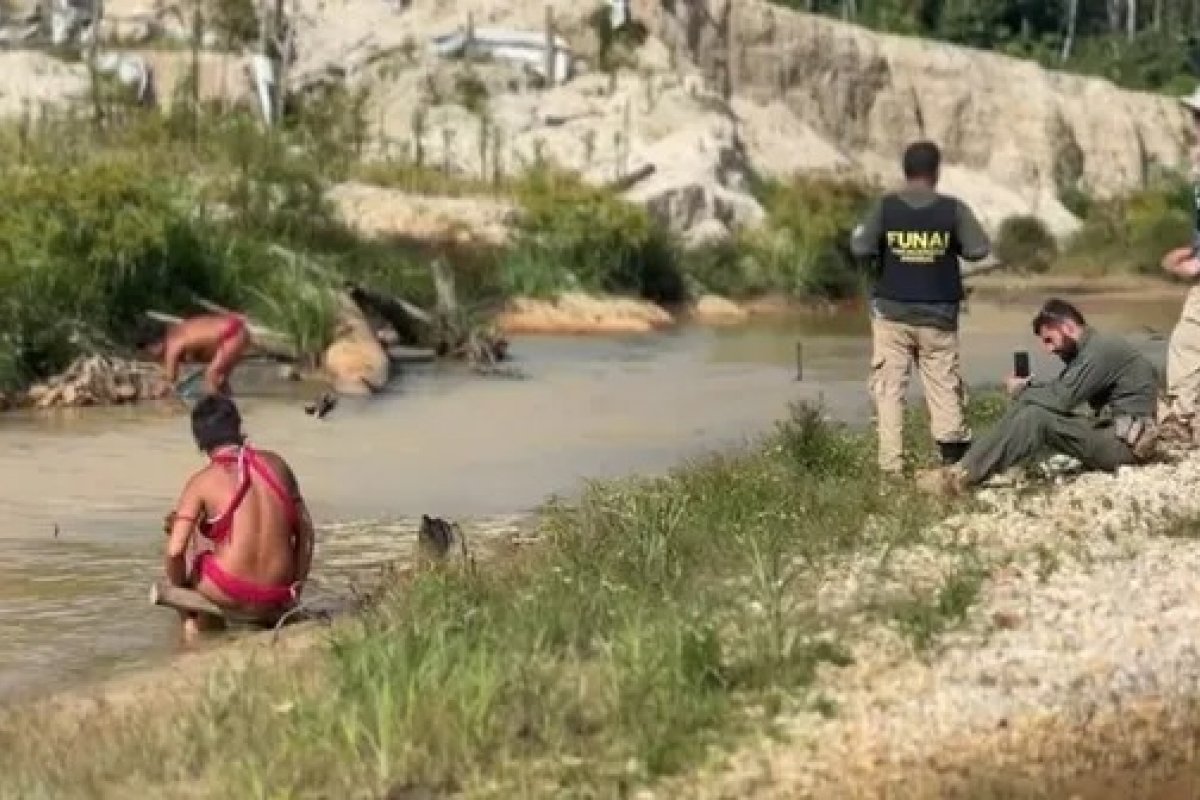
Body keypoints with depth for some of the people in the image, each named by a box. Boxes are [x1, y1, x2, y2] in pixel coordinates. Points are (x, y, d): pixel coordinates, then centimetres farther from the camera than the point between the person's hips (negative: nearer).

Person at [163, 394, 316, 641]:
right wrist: (297, 586, 18)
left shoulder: (202, 482, -7)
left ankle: (192, 623, 30)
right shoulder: (276, 464, 3)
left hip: (228, 596, -4)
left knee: (176, 525, 26)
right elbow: (305, 530, 8)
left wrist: (180, 588, 8)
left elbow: (175, 551, -11)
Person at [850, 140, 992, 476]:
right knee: (944, 384, 8)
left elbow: (860, 248, -11)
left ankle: (891, 466, -5)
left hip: (892, 312, 0)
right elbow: (979, 249, -6)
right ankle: (953, 455, 7)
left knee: (889, 388, 1)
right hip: (938, 315, 0)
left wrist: (857, 232, 10)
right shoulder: (953, 208, -4)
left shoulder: (885, 206, -5)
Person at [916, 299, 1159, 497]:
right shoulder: (1088, 350, 17)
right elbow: (1059, 392, 14)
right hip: (1110, 429, 10)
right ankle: (963, 469, -13)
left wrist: (1020, 392, -5)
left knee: (1036, 416, -23)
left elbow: (1061, 399, -21)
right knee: (1027, 410, -2)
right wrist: (1028, 388, -4)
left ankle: (964, 475, -27)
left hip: (1125, 442, -10)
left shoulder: (1101, 349, -16)